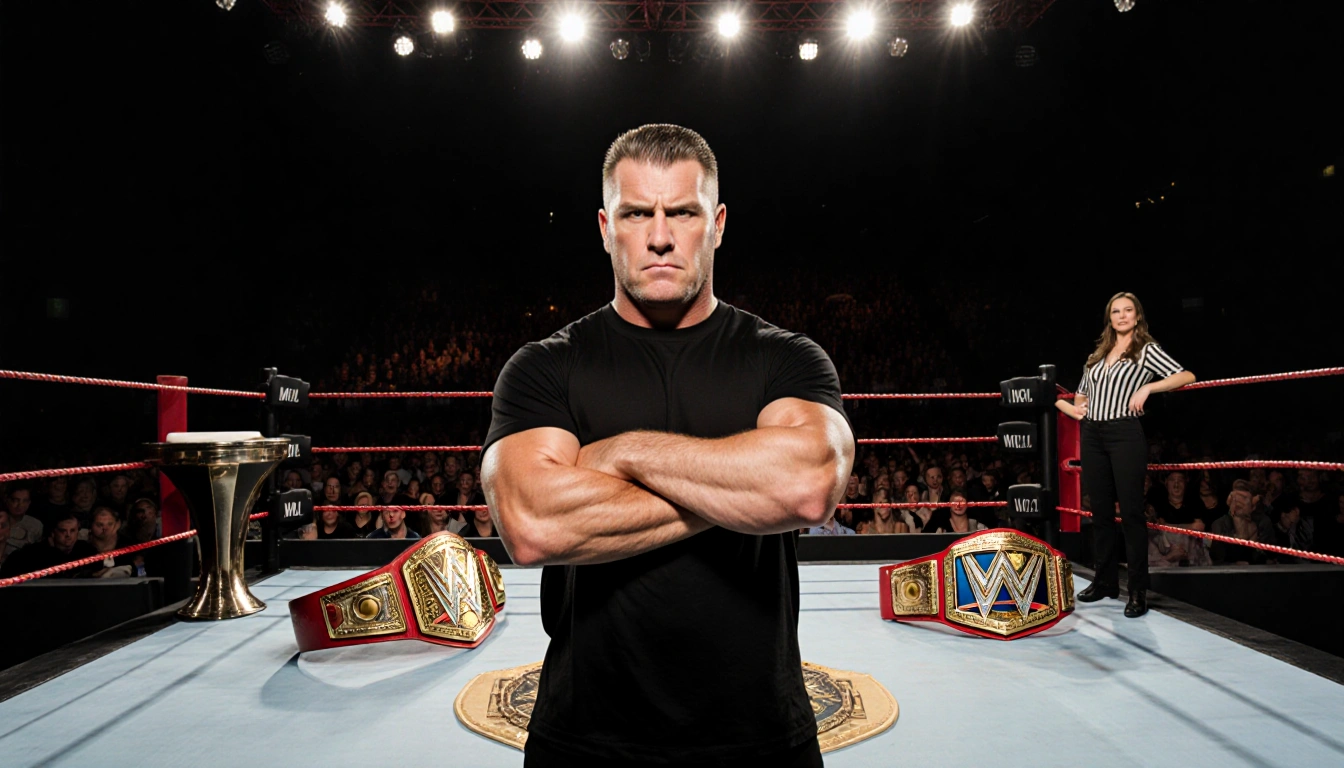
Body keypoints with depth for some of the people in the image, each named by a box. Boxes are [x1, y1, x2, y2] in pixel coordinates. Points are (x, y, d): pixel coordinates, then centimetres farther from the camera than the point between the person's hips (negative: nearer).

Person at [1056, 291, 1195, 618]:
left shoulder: (1147, 350, 3)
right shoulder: (1097, 354, 18)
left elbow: (1187, 376, -7)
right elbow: (1081, 395, 27)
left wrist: (1147, 387, -16)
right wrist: (1071, 407, 6)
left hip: (1125, 435, -5)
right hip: (1093, 435, 5)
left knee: (1131, 511, -5)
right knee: (1100, 511, 9)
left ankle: (1138, 590, 1)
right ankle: (1106, 581, 20)